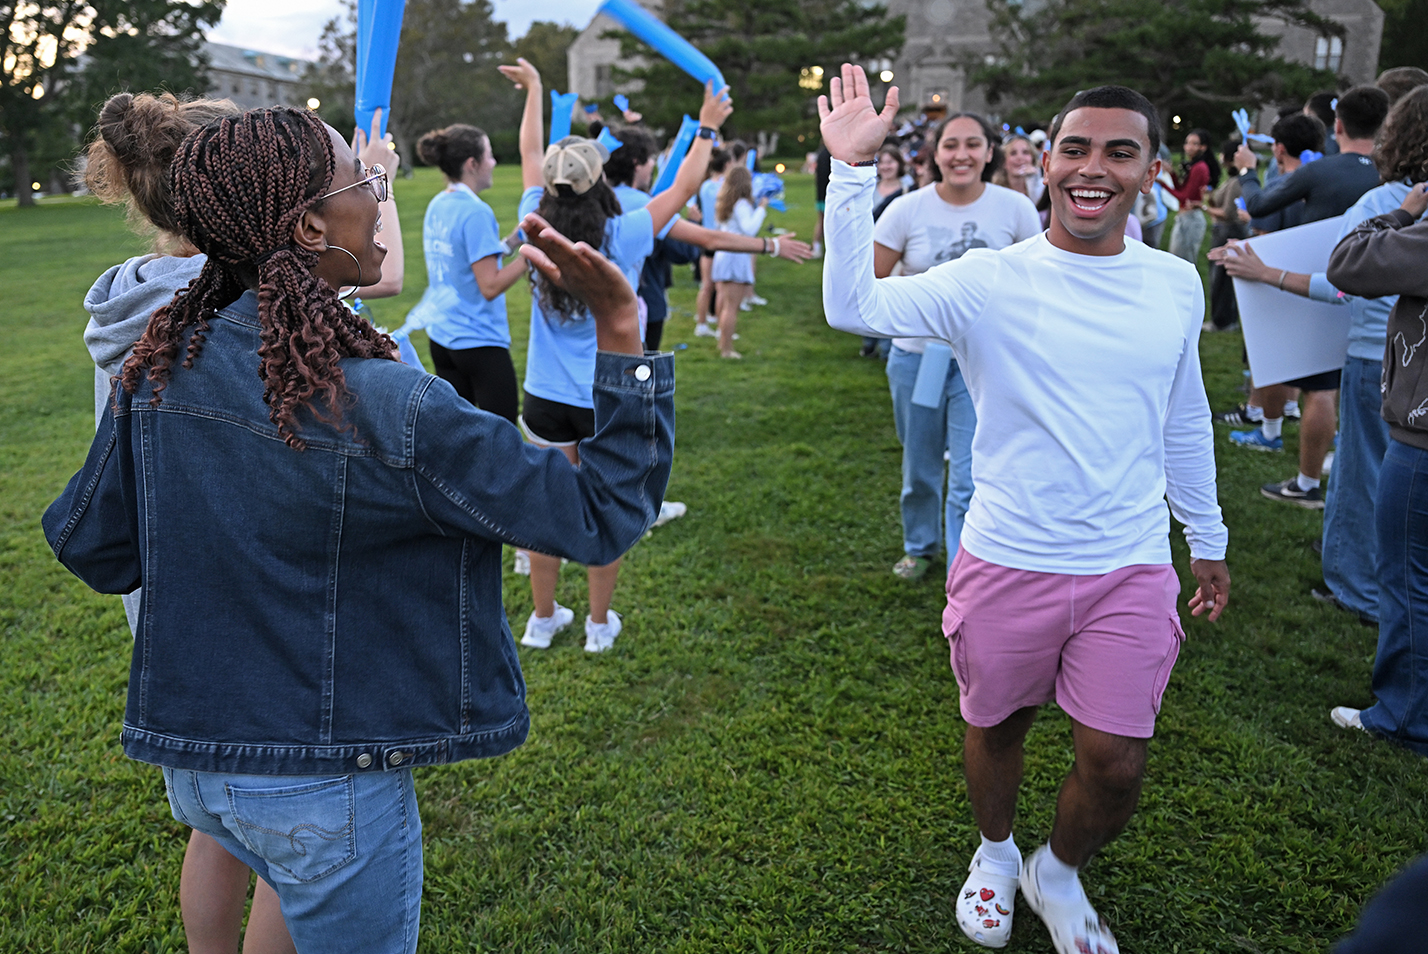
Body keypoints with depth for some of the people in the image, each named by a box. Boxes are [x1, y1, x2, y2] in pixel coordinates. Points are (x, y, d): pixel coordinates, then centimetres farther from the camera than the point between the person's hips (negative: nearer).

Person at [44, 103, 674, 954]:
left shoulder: (158, 372, -9)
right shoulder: (391, 410, -28)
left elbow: (91, 548, 4)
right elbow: (601, 517, -22)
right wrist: (621, 329, -23)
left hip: (191, 768, 6)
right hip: (326, 795, -6)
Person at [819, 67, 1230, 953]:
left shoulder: (1176, 286, 1)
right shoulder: (991, 279, -11)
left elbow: (1185, 422, 14)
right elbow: (853, 305, -25)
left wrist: (1208, 536, 21)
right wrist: (854, 169, -33)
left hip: (1131, 571, 2)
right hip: (1008, 564, -2)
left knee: (1116, 768, 5)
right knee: (995, 730, 18)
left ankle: (1059, 873, 38)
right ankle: (996, 854, 50)